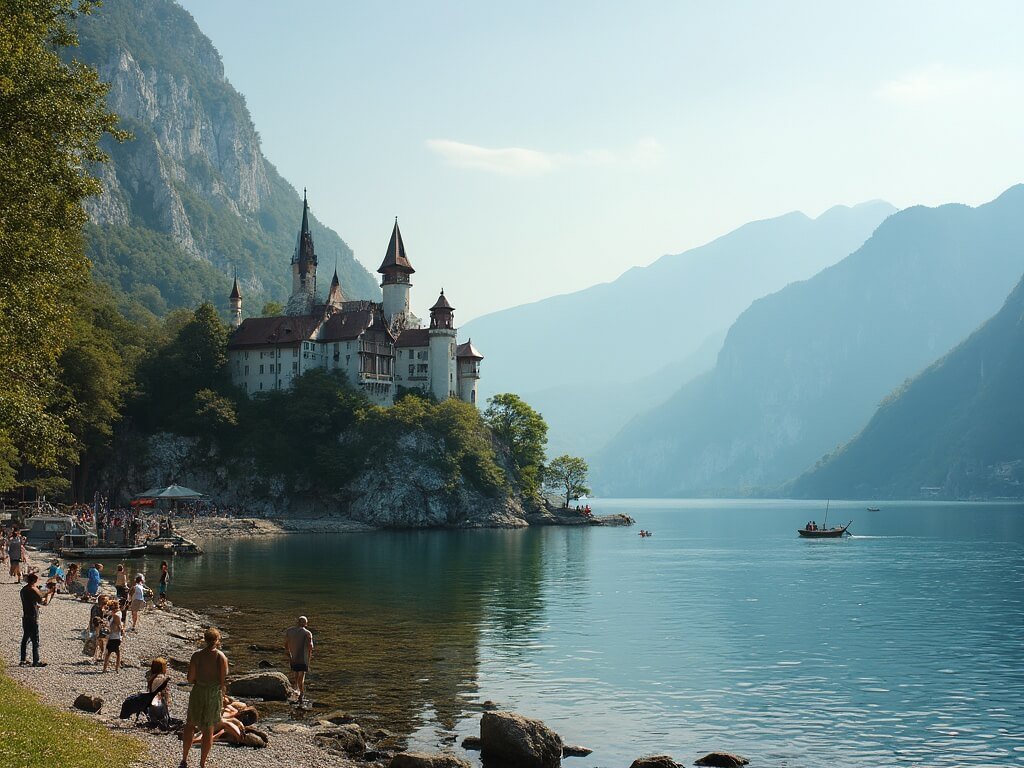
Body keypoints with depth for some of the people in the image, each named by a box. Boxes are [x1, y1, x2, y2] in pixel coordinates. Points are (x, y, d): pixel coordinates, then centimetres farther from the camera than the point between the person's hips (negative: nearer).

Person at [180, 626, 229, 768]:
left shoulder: (196, 655, -7)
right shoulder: (221, 656, -11)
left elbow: (190, 678, -6)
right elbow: (223, 680, -10)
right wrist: (223, 693, 8)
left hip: (198, 692, 1)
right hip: (214, 693, -1)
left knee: (190, 725, 18)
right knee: (208, 729, 10)